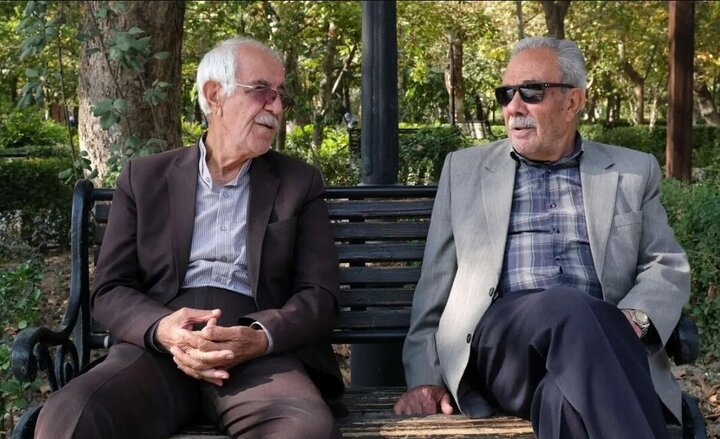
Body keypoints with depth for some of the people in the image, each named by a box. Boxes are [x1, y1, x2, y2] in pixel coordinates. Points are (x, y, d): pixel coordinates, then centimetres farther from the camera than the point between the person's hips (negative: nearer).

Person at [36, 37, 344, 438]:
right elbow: (111, 290, 9)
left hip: (260, 353, 0)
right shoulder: (146, 178, 14)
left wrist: (259, 338, -16)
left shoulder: (300, 184, 13)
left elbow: (320, 295, 5)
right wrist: (163, 329, -15)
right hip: (159, 347, 1)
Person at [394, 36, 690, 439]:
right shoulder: (464, 169, 20)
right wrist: (425, 375, 7)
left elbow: (668, 267, 12)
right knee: (572, 308, -36)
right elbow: (435, 286, 18)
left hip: (598, 337, 0)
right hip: (498, 336, 0)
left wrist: (631, 320, -10)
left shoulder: (633, 172, 20)